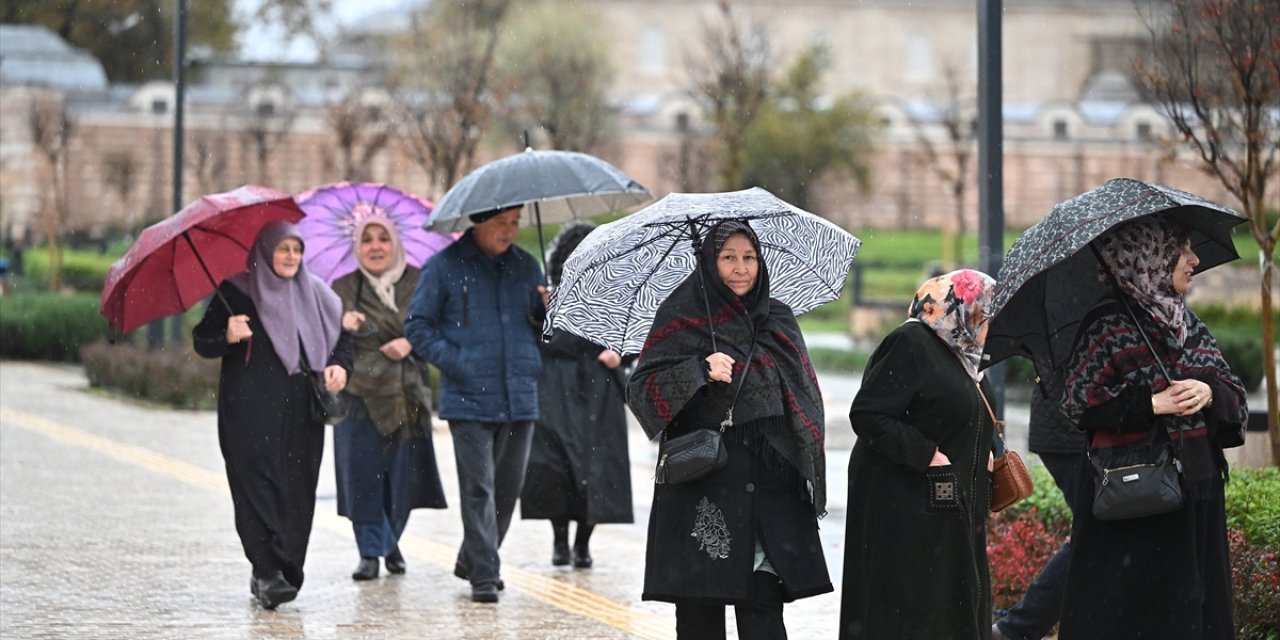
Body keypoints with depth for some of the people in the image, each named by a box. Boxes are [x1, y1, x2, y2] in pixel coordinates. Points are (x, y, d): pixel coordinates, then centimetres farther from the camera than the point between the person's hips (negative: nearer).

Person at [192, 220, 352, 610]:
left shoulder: (315, 294, 13)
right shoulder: (236, 293, 1)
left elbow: (341, 334, 20)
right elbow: (202, 342, -1)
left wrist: (340, 365, 0)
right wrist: (228, 337, -22)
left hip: (301, 413, 4)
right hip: (251, 412, -4)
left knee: (297, 490, 1)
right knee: (260, 485, -14)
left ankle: (271, 574, 9)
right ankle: (268, 570, -20)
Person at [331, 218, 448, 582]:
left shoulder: (418, 283, 6)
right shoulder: (343, 289, 6)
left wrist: (411, 343, -15)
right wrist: (341, 327, -22)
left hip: (408, 397, 1)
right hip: (360, 397, 0)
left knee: (403, 474, 2)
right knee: (362, 475, -6)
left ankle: (391, 541, 25)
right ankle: (370, 552, 3)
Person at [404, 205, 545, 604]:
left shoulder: (525, 266, 11)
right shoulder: (445, 267, -2)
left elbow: (539, 329, 17)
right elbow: (417, 326, 0)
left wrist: (547, 310, -5)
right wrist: (454, 362, -11)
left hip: (519, 399, 5)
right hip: (469, 400, -5)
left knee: (509, 486, 11)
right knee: (478, 489, -7)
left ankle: (474, 561, 28)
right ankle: (484, 575, -5)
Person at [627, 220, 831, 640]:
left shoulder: (778, 320, 13)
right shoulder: (682, 318, 2)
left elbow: (805, 396, 17)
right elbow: (641, 388, -5)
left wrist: (807, 471, 8)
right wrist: (699, 370, -19)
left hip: (770, 479, 3)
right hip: (704, 478, -2)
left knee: (763, 604, -5)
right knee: (701, 606, -3)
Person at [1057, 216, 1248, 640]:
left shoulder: (1186, 323, 12)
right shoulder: (1108, 326, -9)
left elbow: (1234, 394, 12)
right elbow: (1080, 407, -13)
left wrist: (1209, 393, -10)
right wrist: (1154, 405, -18)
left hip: (1196, 500, 7)